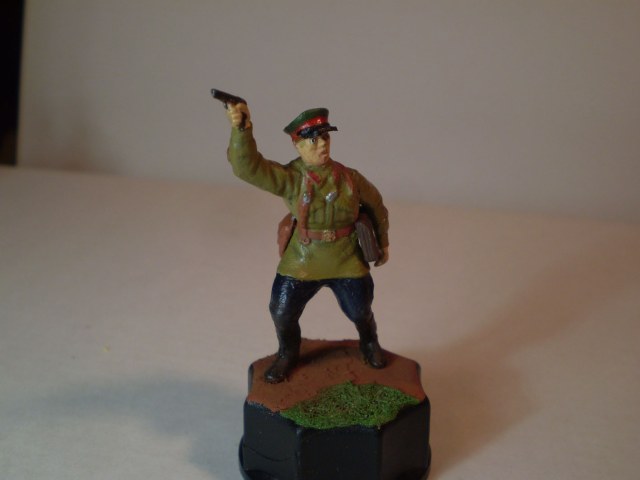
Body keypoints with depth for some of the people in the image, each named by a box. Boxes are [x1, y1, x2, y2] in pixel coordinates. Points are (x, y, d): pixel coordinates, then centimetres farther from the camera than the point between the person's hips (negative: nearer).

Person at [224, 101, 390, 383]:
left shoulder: (349, 178, -9)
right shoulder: (289, 179, -17)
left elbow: (376, 205, 9)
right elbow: (247, 166, -33)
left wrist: (383, 243, 19)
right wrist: (241, 129, -49)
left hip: (347, 264, 1)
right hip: (301, 265, -1)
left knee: (361, 314, 17)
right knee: (282, 314, 9)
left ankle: (370, 345, 54)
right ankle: (287, 354, 44)